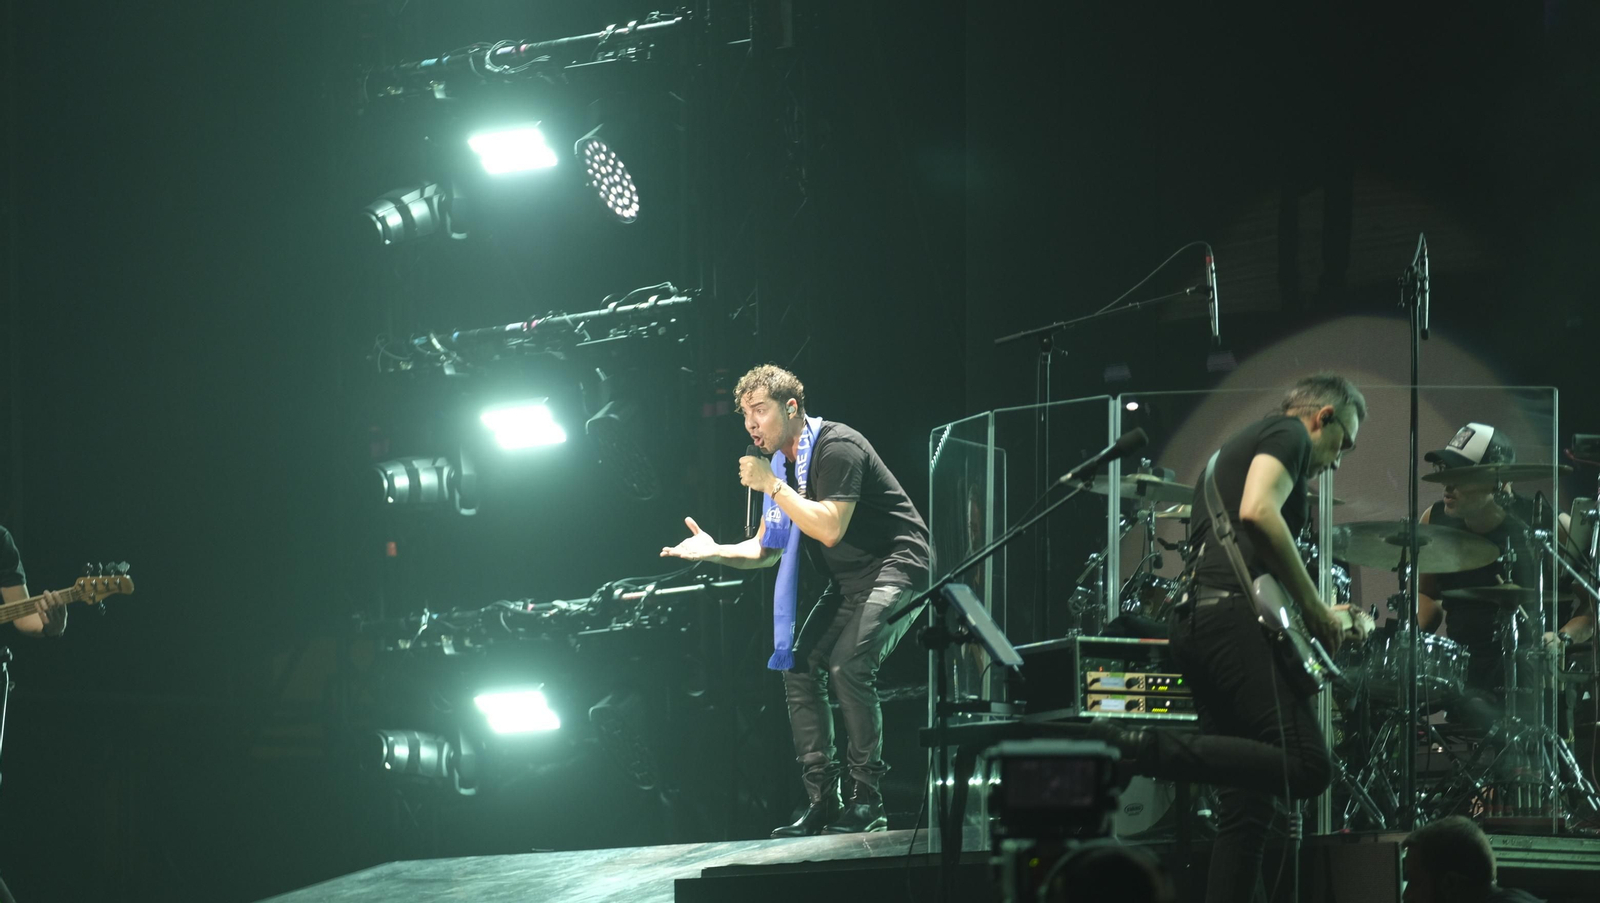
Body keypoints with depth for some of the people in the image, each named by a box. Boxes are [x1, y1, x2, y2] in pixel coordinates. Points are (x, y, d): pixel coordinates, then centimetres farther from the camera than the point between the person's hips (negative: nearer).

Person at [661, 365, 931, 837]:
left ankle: (867, 800, -17)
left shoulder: (837, 448, -19)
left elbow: (830, 528, -30)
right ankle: (822, 802, 3)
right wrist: (714, 551, -5)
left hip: (894, 567, -10)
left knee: (847, 665, -25)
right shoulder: (781, 464, 9)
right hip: (848, 582, 10)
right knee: (799, 668, 0)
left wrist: (771, 485, -24)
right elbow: (766, 549, 14)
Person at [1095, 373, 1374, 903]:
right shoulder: (1289, 434, 5)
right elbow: (1258, 513, -15)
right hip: (1232, 616, -10)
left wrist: (1325, 618, 29)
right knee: (1306, 769, -21)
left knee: (1247, 808, 8)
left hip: (1192, 621, 10)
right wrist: (1317, 611, -8)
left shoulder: (1233, 449, 34)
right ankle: (1141, 749, -27)